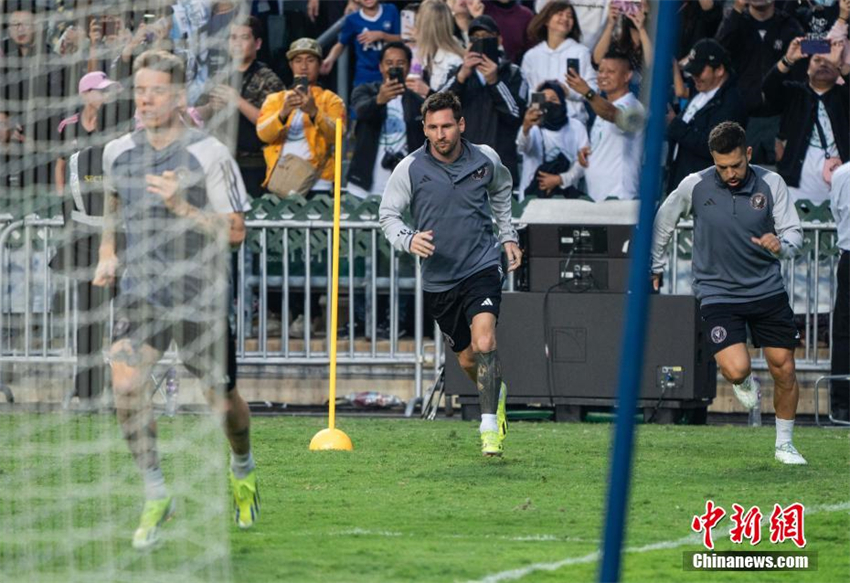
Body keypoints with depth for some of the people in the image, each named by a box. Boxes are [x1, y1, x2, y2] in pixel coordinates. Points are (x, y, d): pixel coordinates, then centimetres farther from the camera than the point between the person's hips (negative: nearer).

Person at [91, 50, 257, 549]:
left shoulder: (210, 155, -12)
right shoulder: (118, 152, 2)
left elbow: (235, 231, -9)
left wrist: (182, 207, -22)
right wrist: (107, 254, 10)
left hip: (200, 297, -2)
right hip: (141, 292, 2)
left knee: (222, 401, 10)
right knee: (127, 386, -21)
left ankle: (243, 469, 44)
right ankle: (156, 496, -7)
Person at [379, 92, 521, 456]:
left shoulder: (485, 160, -2)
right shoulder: (410, 169, -8)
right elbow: (388, 215, 0)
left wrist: (508, 236, 18)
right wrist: (408, 239, -20)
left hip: (482, 266, -2)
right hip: (438, 279, 2)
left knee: (484, 341, -23)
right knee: (467, 358, 12)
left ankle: (490, 428, -23)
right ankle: (497, 393, 45)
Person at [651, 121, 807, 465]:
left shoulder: (771, 183, -7)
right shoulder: (695, 186, -9)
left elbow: (794, 233, -4)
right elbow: (663, 221, 8)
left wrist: (781, 245, -28)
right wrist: (654, 267, 17)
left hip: (767, 291, 2)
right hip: (717, 292, -2)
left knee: (784, 370, 2)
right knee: (736, 369, -19)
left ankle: (784, 444, 23)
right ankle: (744, 382, 20)